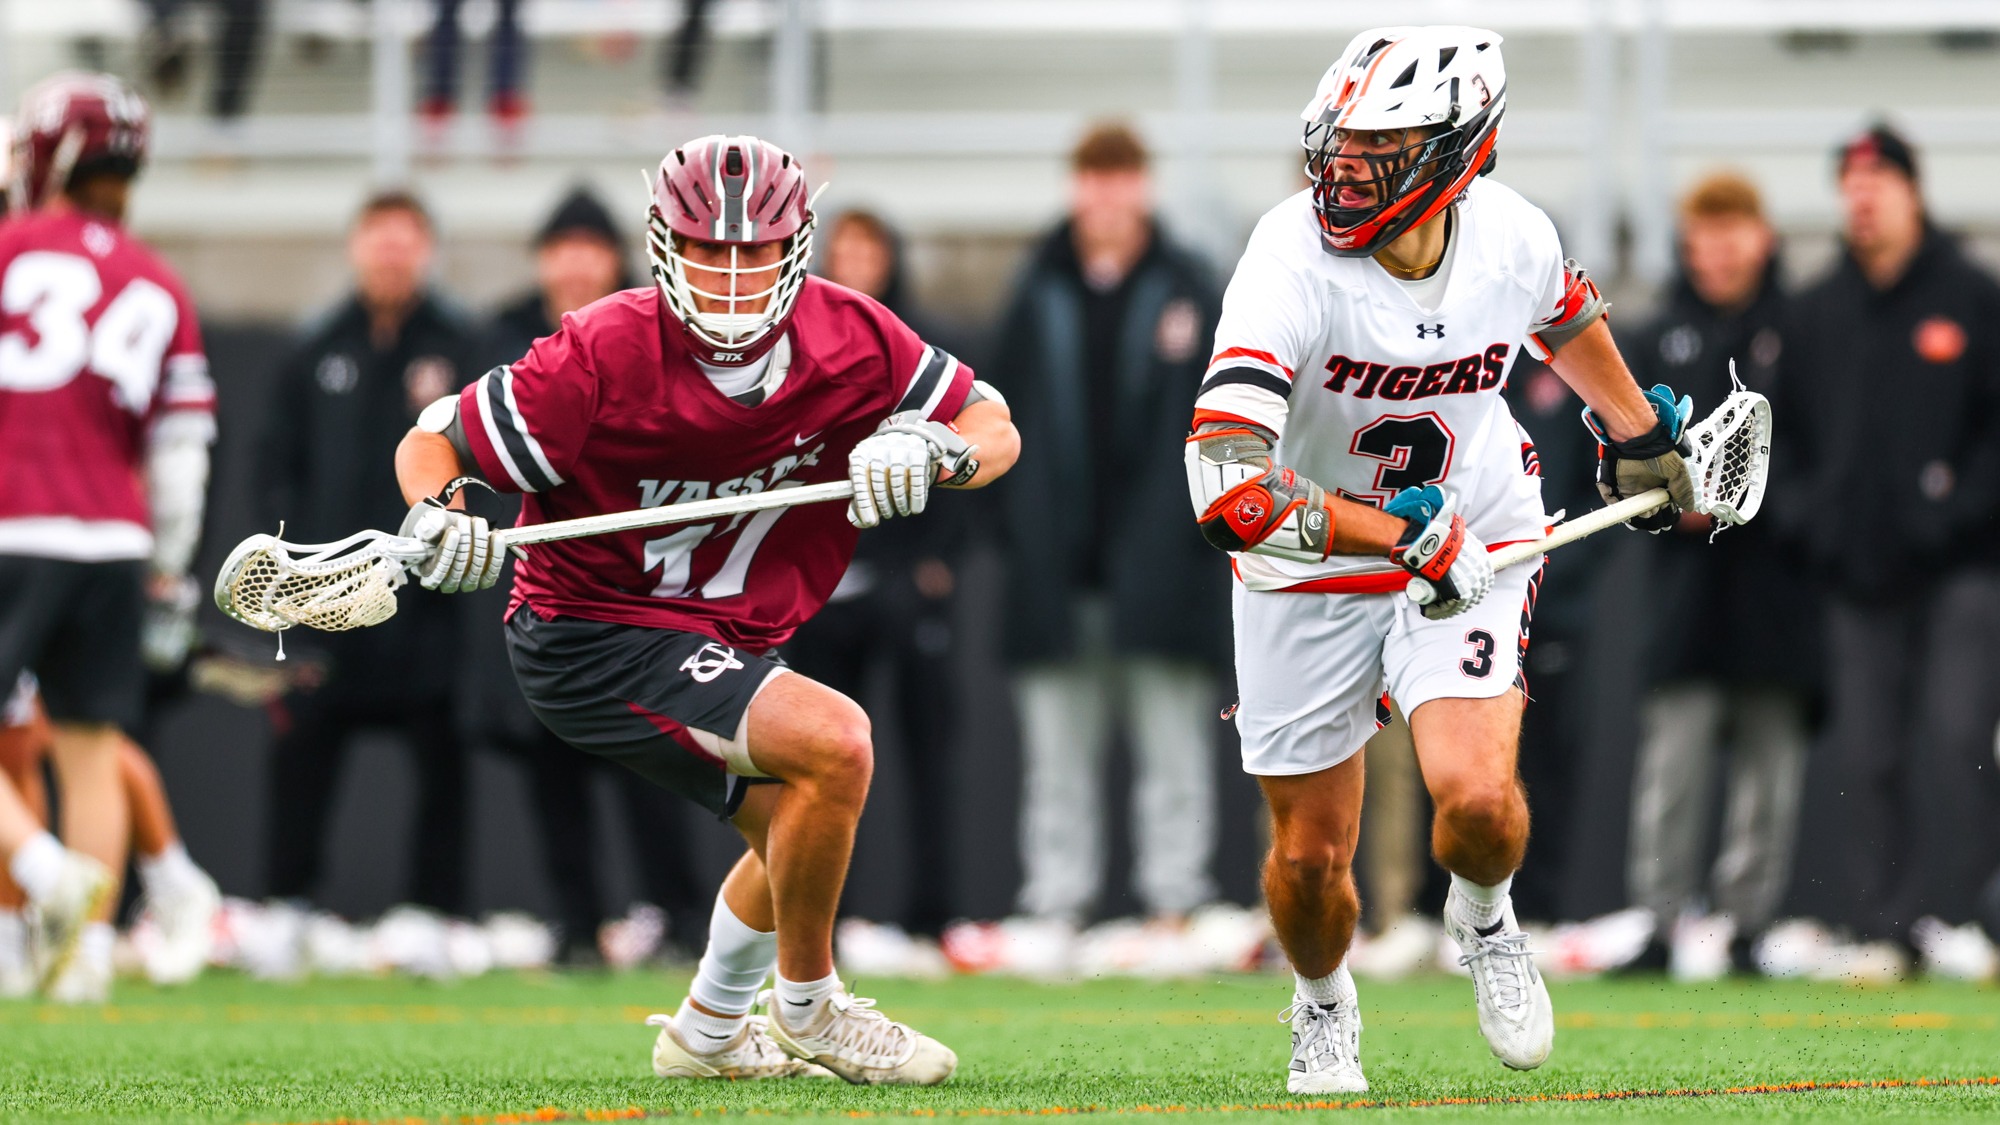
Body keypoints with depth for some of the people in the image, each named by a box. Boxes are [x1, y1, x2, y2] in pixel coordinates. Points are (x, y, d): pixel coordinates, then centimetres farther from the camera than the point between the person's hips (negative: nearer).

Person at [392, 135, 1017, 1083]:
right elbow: (432, 441, -15)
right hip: (587, 639, -7)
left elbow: (994, 428, -4)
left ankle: (709, 1034, 47)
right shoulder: (604, 355, -24)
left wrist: (931, 454, -26)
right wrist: (439, 522, -37)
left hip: (721, 641, 7)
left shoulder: (852, 339, -10)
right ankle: (809, 1010, -4)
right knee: (833, 742, -23)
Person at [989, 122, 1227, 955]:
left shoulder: (1187, 292, 4)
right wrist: (1011, 521, 2)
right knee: (1058, 750, 5)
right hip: (1058, 561, 2)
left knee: (1173, 744, -1)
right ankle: (1056, 905, 8)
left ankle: (1175, 902, 1)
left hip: (1157, 555, -2)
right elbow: (1002, 415, 10)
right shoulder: (1040, 294, 8)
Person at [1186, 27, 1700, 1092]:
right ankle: (1322, 1008, 40)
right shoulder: (1294, 261, -29)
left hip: (1474, 545, 1)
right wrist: (1401, 537, -41)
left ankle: (1482, 920, 16)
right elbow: (1227, 485, -39)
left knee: (1477, 802, -21)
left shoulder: (1511, 236, -16)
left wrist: (1639, 435, 24)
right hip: (1310, 572, -1)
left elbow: (1564, 315, 12)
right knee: (1310, 858, 5)